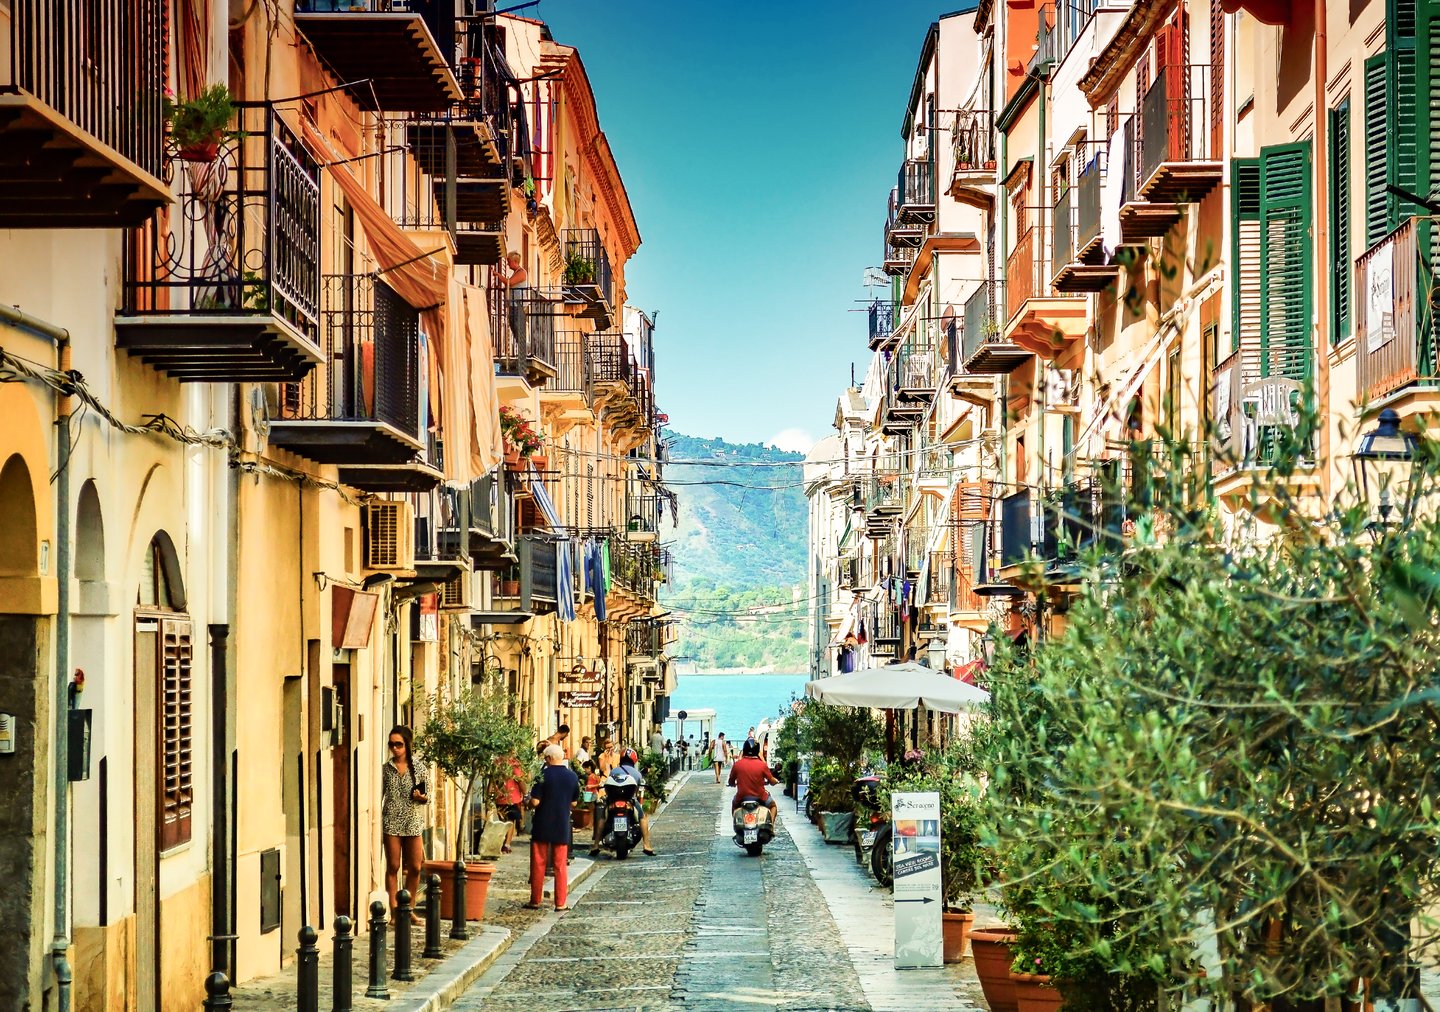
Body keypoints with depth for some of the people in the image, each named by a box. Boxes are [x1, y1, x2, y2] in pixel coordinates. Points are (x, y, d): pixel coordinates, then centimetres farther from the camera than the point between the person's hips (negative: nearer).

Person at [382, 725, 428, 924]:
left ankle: (409, 909, 16)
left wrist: (422, 797, -13)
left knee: (415, 868, 3)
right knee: (393, 867, 0)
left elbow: (427, 797, 9)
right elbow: (379, 796, 5)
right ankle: (394, 911, 5)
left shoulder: (418, 768, 3)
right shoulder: (386, 769, 2)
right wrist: (377, 820, -3)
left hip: (413, 822, 1)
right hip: (391, 823, -1)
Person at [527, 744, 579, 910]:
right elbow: (574, 803, 9)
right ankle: (560, 903, 5)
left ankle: (535, 901, 12)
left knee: (538, 864, 7)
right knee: (561, 866, 7)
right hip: (562, 827, 3)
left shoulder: (544, 775, -13)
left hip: (542, 826, -3)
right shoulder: (572, 777, 1)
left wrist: (528, 803, 5)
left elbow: (535, 801, -16)